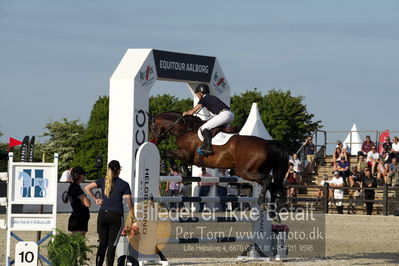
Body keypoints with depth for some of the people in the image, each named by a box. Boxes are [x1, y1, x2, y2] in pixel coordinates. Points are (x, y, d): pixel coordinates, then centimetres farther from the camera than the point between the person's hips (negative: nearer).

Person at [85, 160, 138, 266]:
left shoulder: (103, 181, 8)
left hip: (102, 214, 3)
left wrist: (95, 199, 7)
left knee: (102, 244, 10)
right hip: (116, 215, -3)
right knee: (112, 245, 0)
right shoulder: (124, 184, 0)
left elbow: (87, 188, -2)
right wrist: (133, 219, 2)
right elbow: (129, 203, -2)